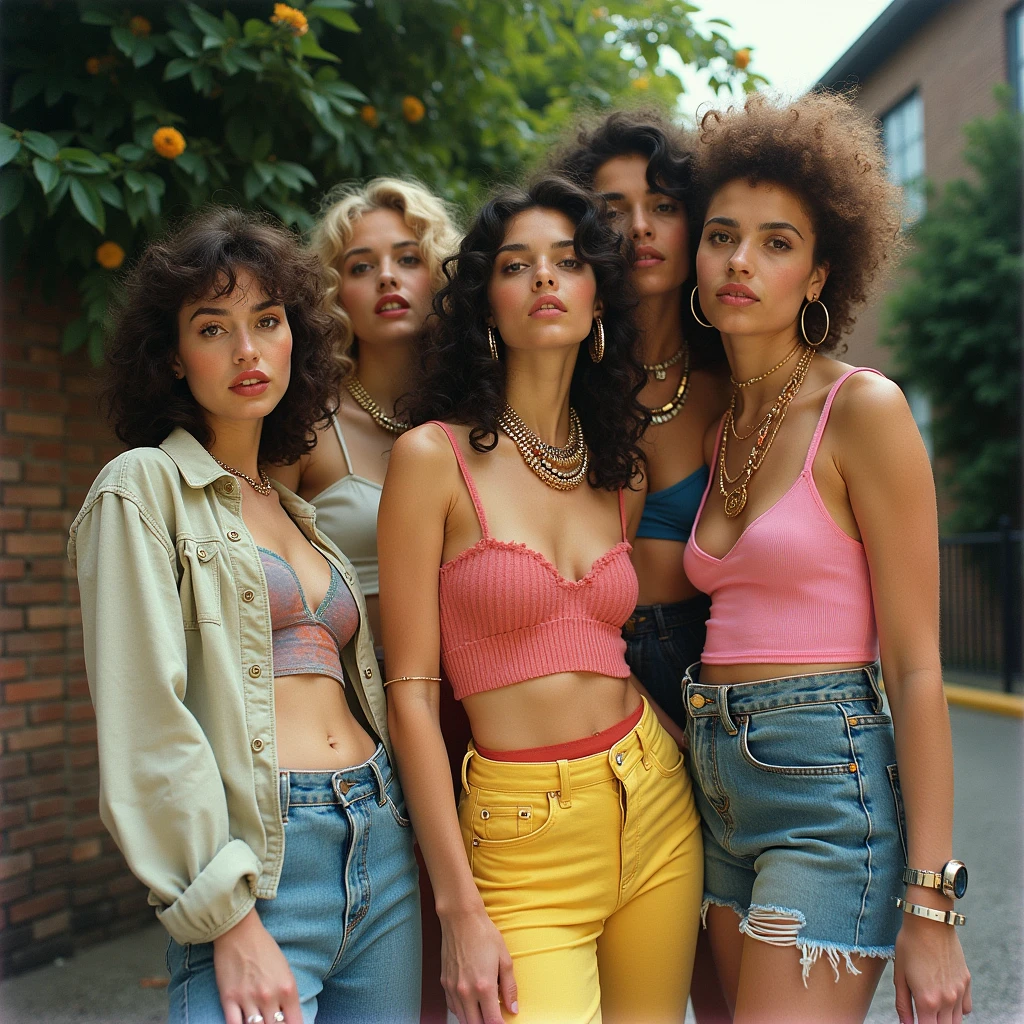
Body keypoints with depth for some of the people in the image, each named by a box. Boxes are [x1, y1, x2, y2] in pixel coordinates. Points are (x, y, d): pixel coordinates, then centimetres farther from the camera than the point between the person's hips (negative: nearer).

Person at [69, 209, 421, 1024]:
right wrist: (228, 917, -16)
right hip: (258, 864, -6)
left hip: (383, 850, 6)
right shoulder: (144, 487, -2)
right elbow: (146, 719, -11)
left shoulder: (297, 508, 17)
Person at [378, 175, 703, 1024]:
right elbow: (411, 693, -9)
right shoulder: (434, 456, -7)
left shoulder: (621, 471, 8)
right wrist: (459, 910, -12)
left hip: (656, 804, 5)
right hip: (524, 837, -5)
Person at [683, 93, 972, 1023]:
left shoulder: (865, 409, -9)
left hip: (829, 785, -7)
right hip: (719, 788, 7)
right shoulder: (718, 426, 11)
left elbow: (916, 667, -11)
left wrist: (929, 907, -13)